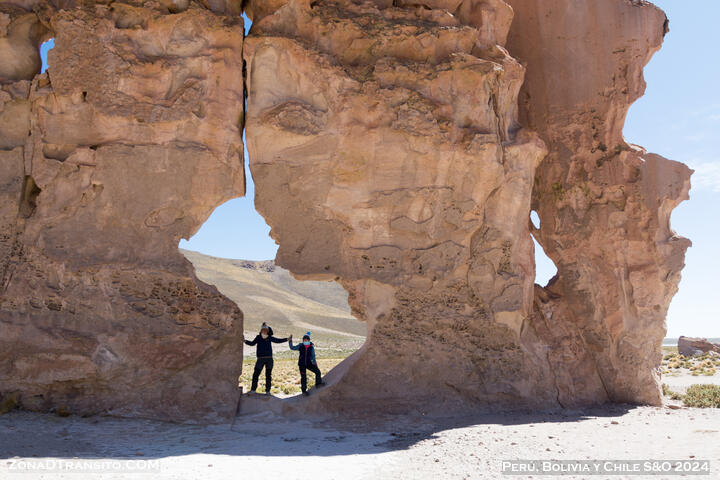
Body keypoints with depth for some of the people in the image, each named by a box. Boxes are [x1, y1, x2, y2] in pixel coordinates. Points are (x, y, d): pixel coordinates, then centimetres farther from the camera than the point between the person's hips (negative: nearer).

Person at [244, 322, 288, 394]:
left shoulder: (270, 338, 8)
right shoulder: (258, 337, 3)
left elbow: (278, 340, 17)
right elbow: (252, 343, -7)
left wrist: (287, 339, 13)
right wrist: (245, 341, -23)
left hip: (269, 359, 2)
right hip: (260, 359, -2)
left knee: (268, 375, 5)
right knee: (256, 374, -5)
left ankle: (267, 390, 13)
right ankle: (253, 389, 5)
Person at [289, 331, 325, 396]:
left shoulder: (311, 347, -2)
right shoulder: (300, 346, -3)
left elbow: (313, 356, 2)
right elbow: (292, 348, -1)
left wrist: (315, 364, 0)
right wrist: (290, 341, -10)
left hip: (309, 364, 2)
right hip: (302, 364, -1)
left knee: (317, 371, -8)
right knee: (303, 377, 2)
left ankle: (318, 383, 15)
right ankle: (304, 390, 16)